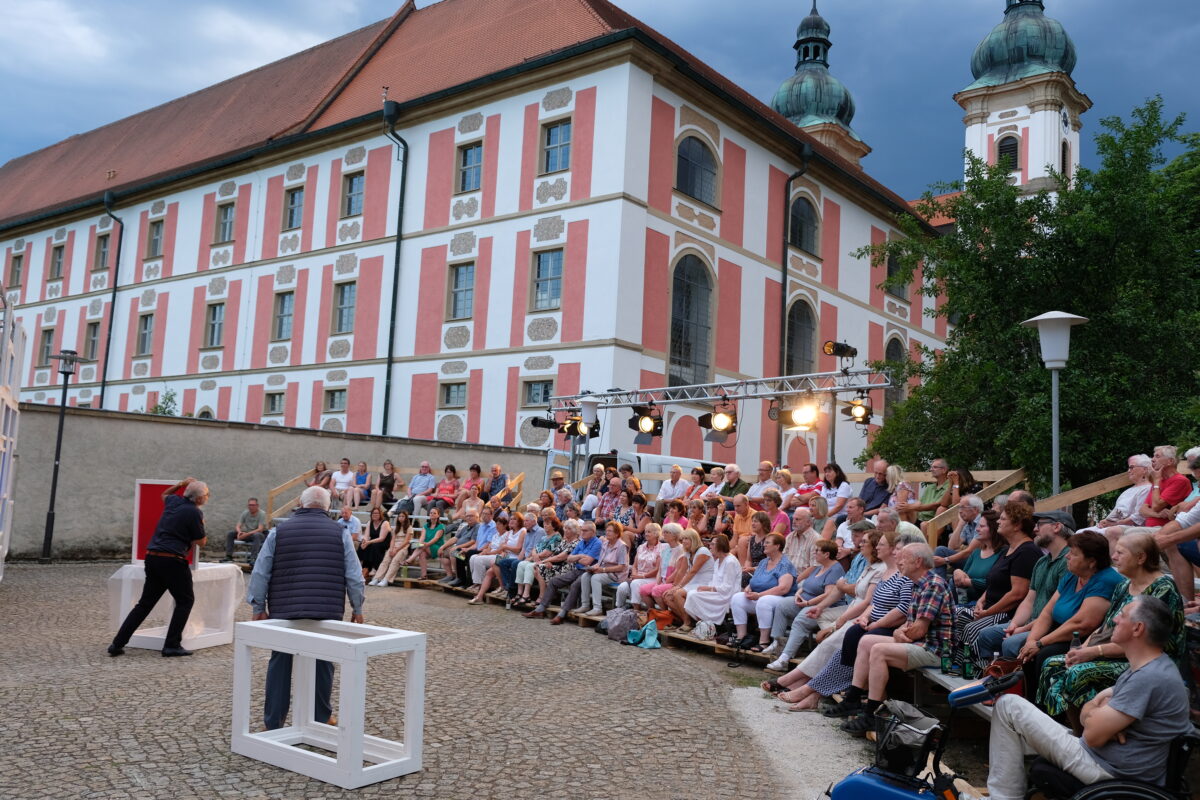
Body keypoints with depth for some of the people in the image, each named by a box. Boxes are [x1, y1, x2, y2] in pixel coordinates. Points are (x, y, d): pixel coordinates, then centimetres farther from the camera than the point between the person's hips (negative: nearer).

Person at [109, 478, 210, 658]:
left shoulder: (173, 501, 11)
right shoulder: (194, 513, -10)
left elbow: (164, 495, 39)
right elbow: (201, 542, -1)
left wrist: (180, 484, 27)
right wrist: (201, 524, 14)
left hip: (152, 557, 8)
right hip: (172, 561, -7)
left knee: (145, 603, 14)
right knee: (185, 601, 7)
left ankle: (118, 644, 12)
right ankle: (172, 645, 2)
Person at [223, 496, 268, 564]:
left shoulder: (262, 514, -16)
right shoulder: (245, 513, 1)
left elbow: (260, 529, -24)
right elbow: (237, 526, -3)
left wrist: (247, 534, -35)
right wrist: (239, 532, -28)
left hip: (261, 535, -6)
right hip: (247, 534, 6)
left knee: (256, 535, -41)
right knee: (230, 534, -9)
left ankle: (253, 559, -45)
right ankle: (229, 556, -9)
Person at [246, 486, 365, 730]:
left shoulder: (279, 531, 4)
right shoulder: (339, 533, 2)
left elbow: (260, 574, 4)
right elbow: (354, 576, 2)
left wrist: (259, 607, 12)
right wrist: (357, 608, 12)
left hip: (284, 610, 1)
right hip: (327, 611, -1)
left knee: (280, 664, 11)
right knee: (322, 665, 9)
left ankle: (273, 723, 18)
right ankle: (319, 720, 17)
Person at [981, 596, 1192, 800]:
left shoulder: (1148, 679, -24)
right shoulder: (1150, 668, 10)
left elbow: (1093, 735, -23)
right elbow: (1086, 715, 13)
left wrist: (1098, 707, -2)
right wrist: (1105, 719, -11)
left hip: (1105, 769, -10)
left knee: (1008, 705, -6)